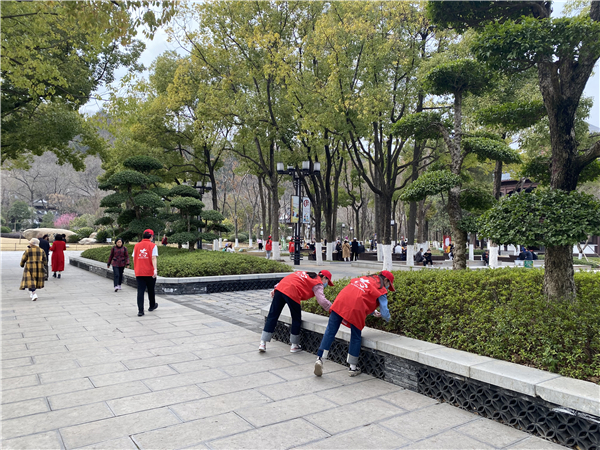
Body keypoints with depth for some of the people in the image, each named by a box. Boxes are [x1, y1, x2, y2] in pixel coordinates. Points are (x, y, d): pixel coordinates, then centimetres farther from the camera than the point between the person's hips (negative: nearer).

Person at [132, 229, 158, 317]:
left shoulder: (137, 245, 7)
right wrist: (155, 269, -21)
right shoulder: (153, 245, -5)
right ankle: (152, 306, 34)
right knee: (151, 290, 16)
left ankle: (140, 310, -7)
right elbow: (154, 258, -15)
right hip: (150, 272, -2)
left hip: (139, 273, 2)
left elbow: (134, 259, 12)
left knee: (140, 291, 0)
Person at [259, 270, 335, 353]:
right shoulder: (318, 284, 11)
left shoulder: (306, 274, 32)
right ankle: (294, 346, 23)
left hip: (280, 287, 7)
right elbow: (322, 300, -2)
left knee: (272, 316, 9)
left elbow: (287, 279, 26)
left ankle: (263, 343, 11)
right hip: (292, 293, -7)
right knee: (297, 319, 13)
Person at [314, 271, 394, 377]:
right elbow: (384, 312, 13)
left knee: (330, 331, 5)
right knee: (356, 337, 11)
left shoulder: (364, 278, 32)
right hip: (355, 308, -5)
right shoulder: (381, 289, 13)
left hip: (340, 301, 5)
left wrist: (373, 312, 39)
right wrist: (388, 319, 35)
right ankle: (353, 368, 20)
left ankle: (319, 358, -3)